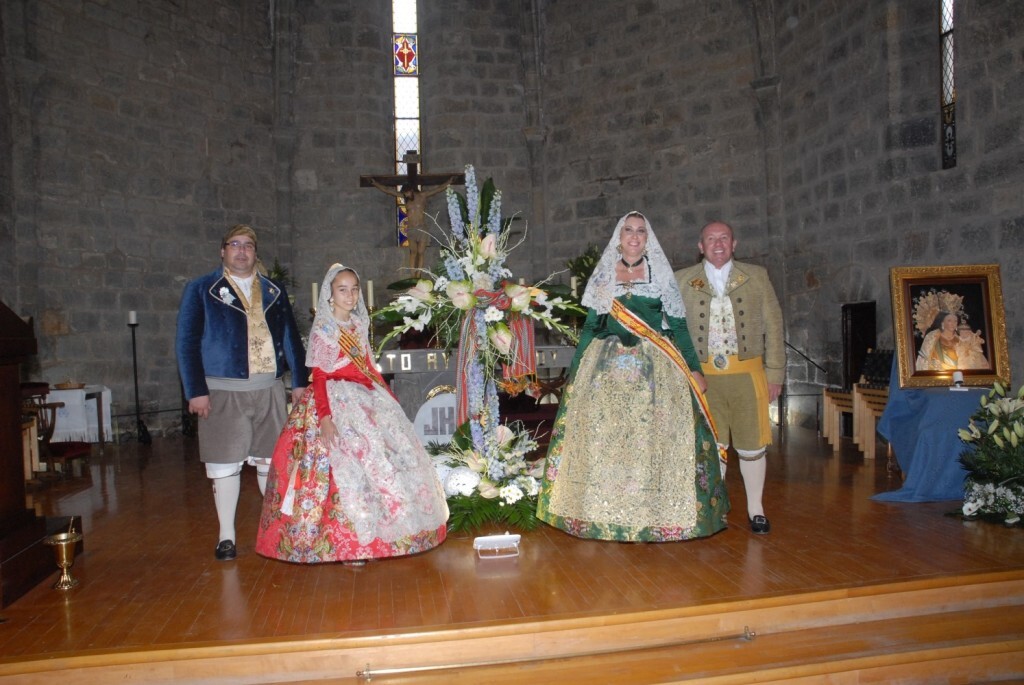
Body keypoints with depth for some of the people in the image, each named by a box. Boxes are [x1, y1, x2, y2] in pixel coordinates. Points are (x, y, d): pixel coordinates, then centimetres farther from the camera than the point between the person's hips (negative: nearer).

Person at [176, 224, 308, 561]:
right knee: (224, 462, 3)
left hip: (269, 389, 3)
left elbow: (290, 337, 14)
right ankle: (226, 535, 15)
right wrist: (196, 391, -9)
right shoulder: (200, 290, 3)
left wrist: (299, 381, 8)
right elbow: (187, 342, -1)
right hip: (223, 391, -3)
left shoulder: (274, 291, 14)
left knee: (272, 459, 8)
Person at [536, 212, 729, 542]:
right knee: (604, 437, -2)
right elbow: (590, 326, 12)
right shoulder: (603, 276, 12)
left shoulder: (660, 274, 8)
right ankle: (607, 514, 7)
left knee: (654, 437, -4)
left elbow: (678, 324, 5)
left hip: (655, 367, -1)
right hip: (607, 367, 1)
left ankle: (657, 514, 6)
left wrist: (694, 368, -1)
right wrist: (575, 370, 7)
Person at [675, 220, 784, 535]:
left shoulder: (756, 276, 9)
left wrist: (774, 372, 3)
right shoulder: (682, 281, 7)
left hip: (746, 373, 1)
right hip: (703, 376, 0)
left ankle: (755, 508, 23)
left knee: (751, 444, 7)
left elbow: (773, 326, 8)